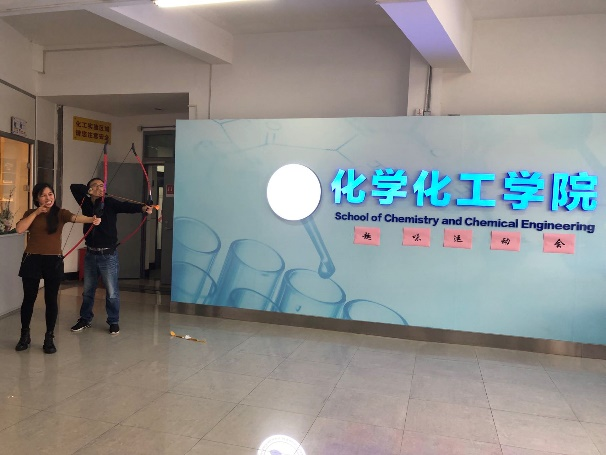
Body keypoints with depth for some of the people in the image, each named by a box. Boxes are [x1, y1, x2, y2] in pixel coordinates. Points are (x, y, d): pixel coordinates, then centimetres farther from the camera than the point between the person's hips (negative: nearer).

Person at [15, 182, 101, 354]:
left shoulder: (60, 213, 0)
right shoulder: (31, 213, 7)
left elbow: (75, 217, -22)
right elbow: (19, 229, -10)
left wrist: (92, 219, -42)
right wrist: (36, 213, -10)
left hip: (53, 261, -1)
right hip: (32, 260, 1)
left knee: (51, 300, 4)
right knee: (29, 298, 9)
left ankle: (49, 338, 15)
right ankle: (25, 335, 26)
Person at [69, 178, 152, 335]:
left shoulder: (110, 203, -5)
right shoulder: (86, 203, 7)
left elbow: (126, 206, -22)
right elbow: (74, 187, 4)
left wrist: (142, 207, -41)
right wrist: (87, 190, -14)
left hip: (108, 255, -4)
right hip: (90, 254, 4)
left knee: (111, 292, 2)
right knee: (88, 290, 17)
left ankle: (114, 322, 16)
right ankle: (85, 319, 32)